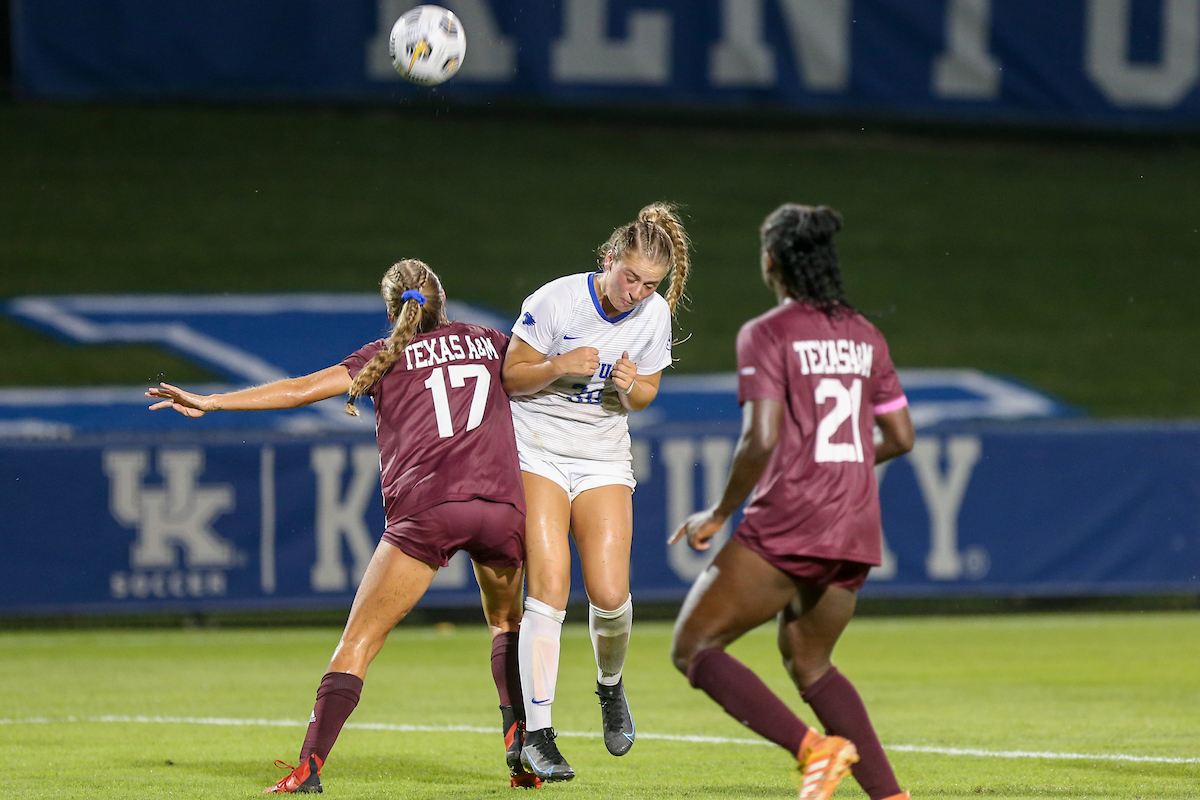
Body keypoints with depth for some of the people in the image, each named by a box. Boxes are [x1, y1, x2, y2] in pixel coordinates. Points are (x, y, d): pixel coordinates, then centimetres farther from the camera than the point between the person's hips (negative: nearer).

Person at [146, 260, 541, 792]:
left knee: (356, 644, -2)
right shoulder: (489, 343, 22)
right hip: (502, 503, 3)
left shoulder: (386, 356, 16)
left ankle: (308, 768, -16)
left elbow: (301, 389, 9)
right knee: (507, 622, 29)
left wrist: (211, 402, 12)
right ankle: (521, 739, 10)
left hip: (424, 508, -3)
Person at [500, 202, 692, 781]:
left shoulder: (654, 316, -3)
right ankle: (537, 736, -16)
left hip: (604, 458, 3)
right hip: (536, 447, -3)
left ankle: (610, 685, 25)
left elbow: (643, 395, 9)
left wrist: (631, 387, -15)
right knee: (549, 585, -17)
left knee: (609, 596, -10)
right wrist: (560, 367, -24)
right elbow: (511, 375, -5)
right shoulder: (555, 301, -15)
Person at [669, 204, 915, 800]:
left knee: (693, 648, 3)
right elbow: (901, 438, 15)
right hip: (856, 529, 7)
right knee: (808, 662, 25)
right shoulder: (864, 336, 12)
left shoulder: (766, 335, -8)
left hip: (787, 526, -7)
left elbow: (762, 440, -17)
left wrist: (719, 515, -5)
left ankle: (815, 749, -16)